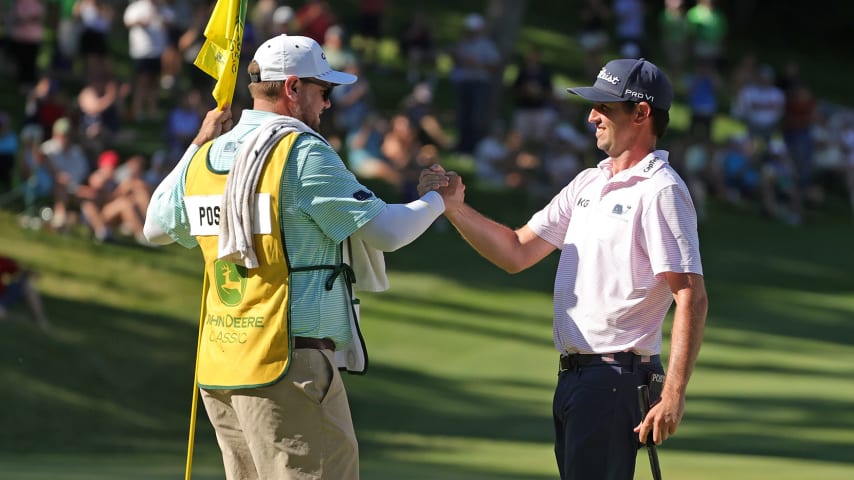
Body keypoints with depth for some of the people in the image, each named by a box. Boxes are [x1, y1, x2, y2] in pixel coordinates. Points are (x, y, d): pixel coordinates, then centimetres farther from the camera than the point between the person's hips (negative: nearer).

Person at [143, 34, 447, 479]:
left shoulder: (206, 158, 10)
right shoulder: (303, 153, -12)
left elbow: (156, 227, 27)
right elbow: (385, 230, -11)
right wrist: (436, 201, 9)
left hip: (220, 365, 8)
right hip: (288, 366, -8)